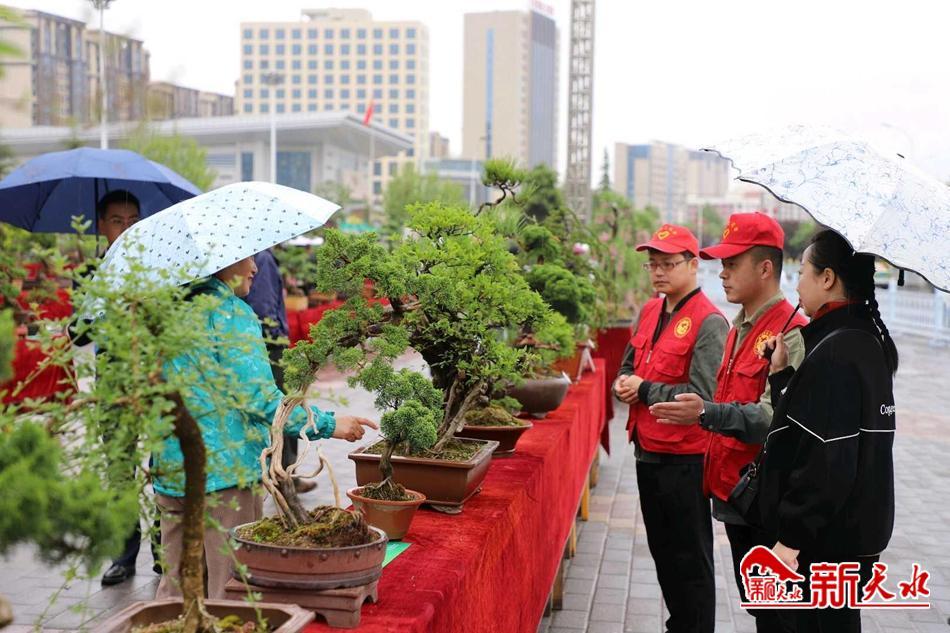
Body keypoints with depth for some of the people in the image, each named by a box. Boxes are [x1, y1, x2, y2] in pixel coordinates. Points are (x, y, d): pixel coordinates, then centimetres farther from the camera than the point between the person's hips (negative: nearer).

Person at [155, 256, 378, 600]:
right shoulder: (233, 313, -12)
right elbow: (260, 400, -17)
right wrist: (328, 424, -10)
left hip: (170, 471, 8)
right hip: (226, 471, -8)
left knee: (175, 584, 15)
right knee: (231, 592, 2)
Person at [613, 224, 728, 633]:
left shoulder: (708, 322, -16)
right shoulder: (650, 311, 8)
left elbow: (702, 395, -22)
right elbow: (629, 365, 20)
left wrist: (644, 390, -15)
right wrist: (624, 384, -3)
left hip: (684, 458, -8)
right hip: (648, 450, 8)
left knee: (690, 558, 4)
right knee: (662, 549, 20)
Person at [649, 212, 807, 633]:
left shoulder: (789, 333, -17)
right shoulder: (740, 328, 13)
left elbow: (773, 418, -25)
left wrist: (708, 414, -37)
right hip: (733, 487, 9)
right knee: (752, 599, 19)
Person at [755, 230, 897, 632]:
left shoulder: (833, 353, -20)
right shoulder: (865, 341, 11)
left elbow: (825, 461, -26)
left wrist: (790, 537, -22)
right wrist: (782, 374, 10)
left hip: (824, 543, -10)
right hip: (855, 533, 10)